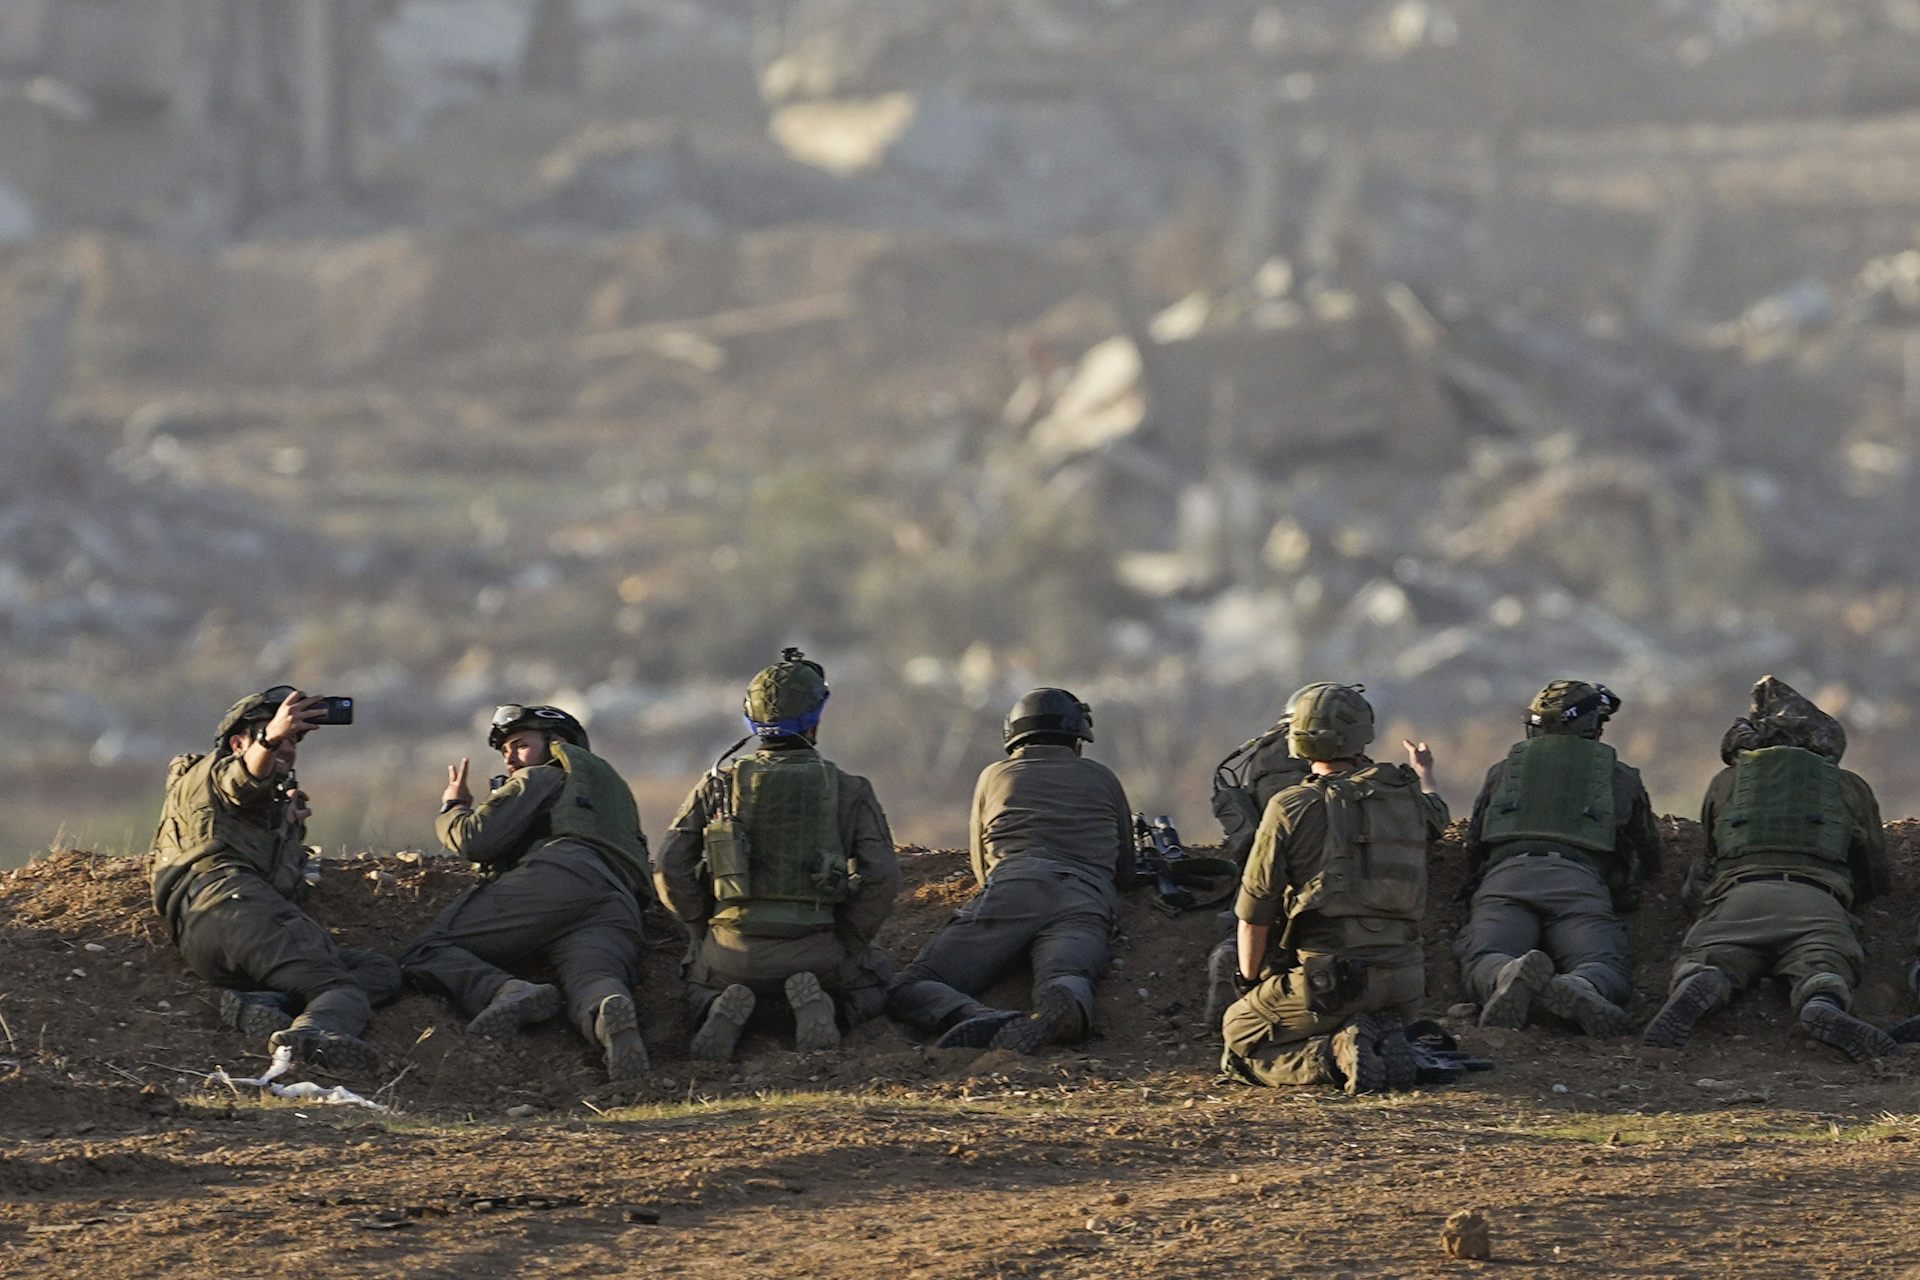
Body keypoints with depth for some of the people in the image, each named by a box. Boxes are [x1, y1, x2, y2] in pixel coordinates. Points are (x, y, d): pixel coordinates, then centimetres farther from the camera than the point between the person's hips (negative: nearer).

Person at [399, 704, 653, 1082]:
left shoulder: (538, 779, 21)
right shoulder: (612, 787, 45)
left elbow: (476, 839, 7)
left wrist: (452, 809, 32)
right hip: (619, 906, 5)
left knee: (424, 956, -7)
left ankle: (505, 992, -37)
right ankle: (612, 1014, -63)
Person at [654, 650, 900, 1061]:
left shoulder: (719, 784, 7)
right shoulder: (848, 790, 3)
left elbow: (671, 870, 2)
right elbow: (881, 876, -5)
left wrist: (708, 933, 14)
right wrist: (845, 946, 8)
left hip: (734, 950, 1)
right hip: (814, 949, -1)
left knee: (700, 990, 34)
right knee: (872, 982, 30)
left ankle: (726, 1012, -5)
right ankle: (816, 1006, -6)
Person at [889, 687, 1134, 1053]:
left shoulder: (994, 777, 32)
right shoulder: (1102, 779, 33)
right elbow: (1126, 875, 41)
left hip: (1010, 890, -1)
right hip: (1086, 905, 1)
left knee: (909, 992, -9)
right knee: (1063, 982, -28)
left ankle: (984, 1021, -43)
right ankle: (1058, 1012, -69)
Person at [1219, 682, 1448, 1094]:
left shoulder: (1291, 808, -10)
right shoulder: (1405, 795, 4)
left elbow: (1254, 915, -6)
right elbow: (1435, 814, 33)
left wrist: (1251, 983, 11)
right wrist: (1424, 773, 56)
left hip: (1327, 980, -5)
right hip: (1400, 980, 5)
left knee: (1238, 1035, 14)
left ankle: (1332, 1058, -13)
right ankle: (1382, 1043, -1)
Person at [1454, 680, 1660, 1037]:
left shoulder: (1504, 770, 32)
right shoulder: (1621, 779, 30)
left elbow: (1473, 847, 39)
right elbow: (1649, 860, 40)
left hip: (1505, 877, 1)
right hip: (1579, 882, -1)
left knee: (1482, 965, -18)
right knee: (1606, 968, -16)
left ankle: (1511, 977, -55)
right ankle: (1579, 988, -54)